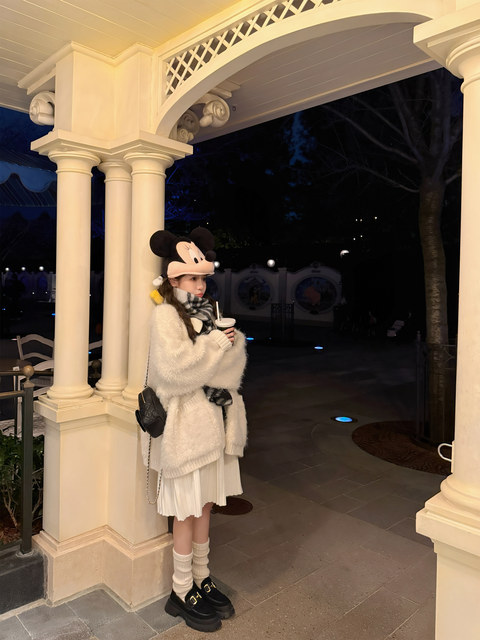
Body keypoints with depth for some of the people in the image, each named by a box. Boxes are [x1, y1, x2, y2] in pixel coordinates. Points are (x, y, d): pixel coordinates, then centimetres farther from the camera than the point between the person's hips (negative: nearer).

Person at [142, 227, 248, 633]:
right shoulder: (165, 315, -9)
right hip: (185, 424, -7)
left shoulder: (206, 312, 12)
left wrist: (233, 342, -7)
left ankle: (201, 580, 33)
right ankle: (182, 592, 23)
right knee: (187, 511, 4)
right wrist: (217, 343, -18)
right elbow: (176, 367, -23)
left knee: (205, 504, 16)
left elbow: (230, 365, 13)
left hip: (212, 421, 7)